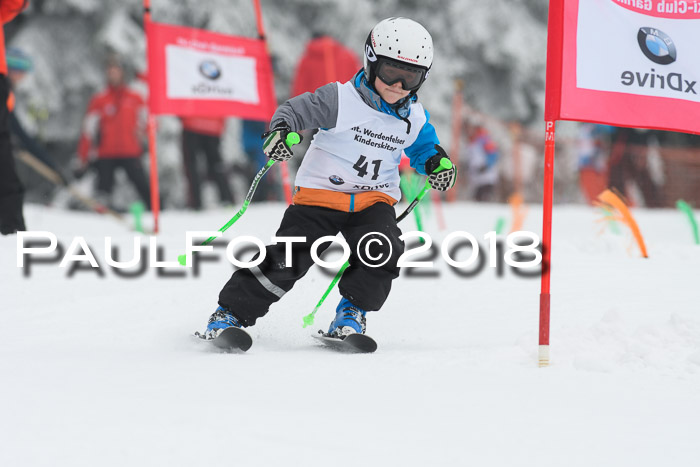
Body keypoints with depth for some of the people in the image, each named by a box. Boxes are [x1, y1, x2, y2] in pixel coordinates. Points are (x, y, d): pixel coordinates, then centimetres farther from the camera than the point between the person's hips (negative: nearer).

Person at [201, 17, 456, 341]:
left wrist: (436, 162, -2)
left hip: (374, 199, 4)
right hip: (321, 192, -4)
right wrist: (281, 130, -31)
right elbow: (295, 110, -10)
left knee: (384, 253, -24)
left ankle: (352, 311, -3)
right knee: (288, 259, -13)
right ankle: (230, 313, -2)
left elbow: (423, 147, 21)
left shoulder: (415, 119, 3)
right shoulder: (340, 100, -12)